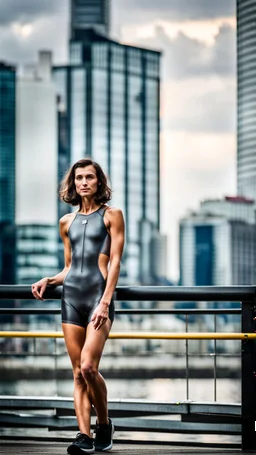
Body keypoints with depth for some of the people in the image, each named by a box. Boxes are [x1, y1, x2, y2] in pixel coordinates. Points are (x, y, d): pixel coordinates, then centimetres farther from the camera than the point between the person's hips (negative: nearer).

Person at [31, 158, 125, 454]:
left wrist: (105, 302, -14)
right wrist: (48, 281, 3)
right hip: (71, 296, 5)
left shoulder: (111, 215, 4)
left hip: (98, 295, -5)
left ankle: (104, 424, 4)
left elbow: (115, 262, -4)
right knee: (78, 373, 0)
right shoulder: (67, 221, 16)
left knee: (88, 367, -17)